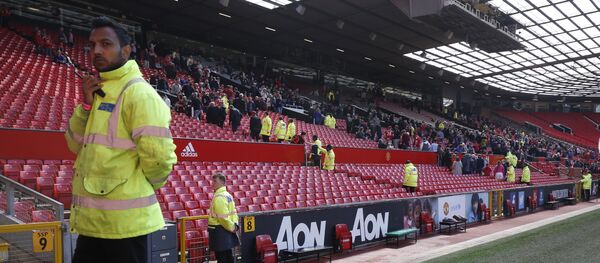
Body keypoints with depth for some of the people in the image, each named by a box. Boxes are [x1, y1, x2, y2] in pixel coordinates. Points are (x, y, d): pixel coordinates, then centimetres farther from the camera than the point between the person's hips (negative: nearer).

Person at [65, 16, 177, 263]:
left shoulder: (138, 92, -14)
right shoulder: (98, 91, 14)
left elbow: (157, 155, -21)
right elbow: (76, 145, 12)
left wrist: (142, 187, -3)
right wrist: (86, 104, -2)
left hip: (123, 219, -9)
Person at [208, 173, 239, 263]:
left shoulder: (218, 197, -17)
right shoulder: (228, 195, 13)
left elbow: (222, 217, -20)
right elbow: (233, 212, 12)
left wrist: (232, 227, -10)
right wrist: (234, 225, 1)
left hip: (219, 231, -9)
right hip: (227, 231, 9)